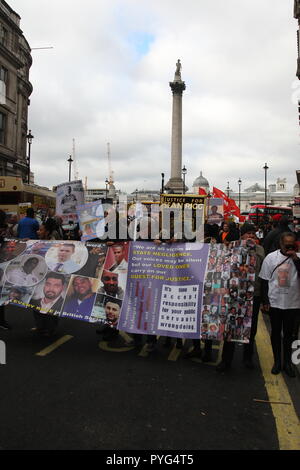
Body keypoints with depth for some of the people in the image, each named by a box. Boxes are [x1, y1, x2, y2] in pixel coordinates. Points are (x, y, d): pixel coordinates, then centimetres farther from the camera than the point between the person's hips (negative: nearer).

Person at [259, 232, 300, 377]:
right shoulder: (271, 258, -4)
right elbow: (265, 281, 0)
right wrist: (265, 301, -2)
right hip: (275, 302, 0)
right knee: (275, 332, 12)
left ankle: (287, 362, 28)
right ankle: (277, 361, 28)